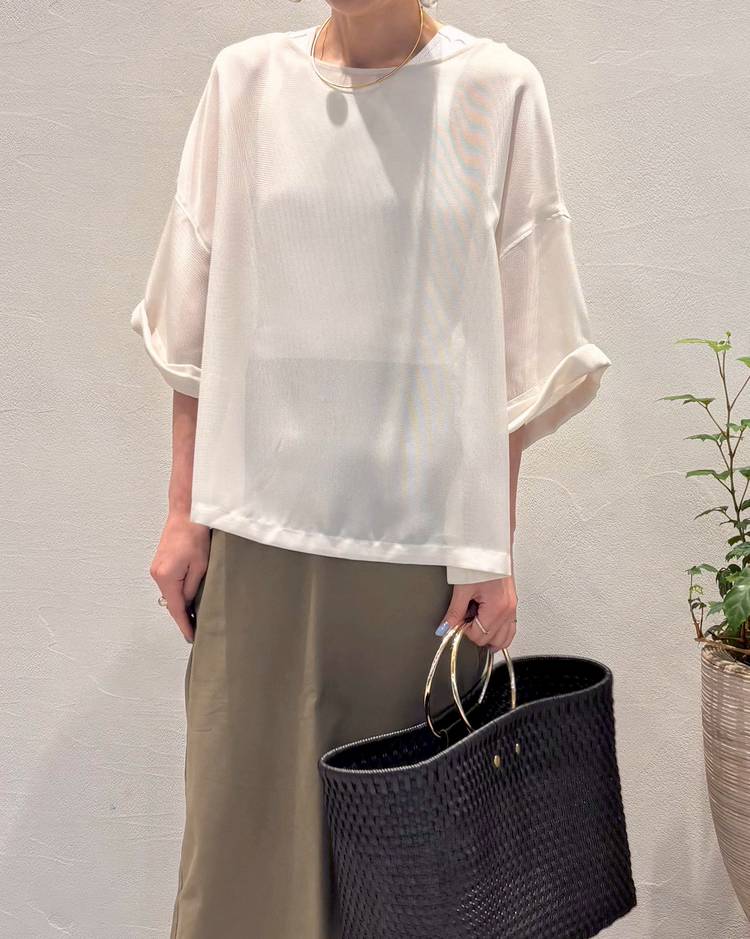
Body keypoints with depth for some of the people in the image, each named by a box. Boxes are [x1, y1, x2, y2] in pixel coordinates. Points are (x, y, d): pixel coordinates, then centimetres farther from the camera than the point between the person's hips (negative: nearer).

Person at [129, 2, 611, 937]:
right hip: (261, 528, 1)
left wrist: (497, 550, -2)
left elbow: (519, 349, 0)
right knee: (245, 814, 5)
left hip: (428, 538, -1)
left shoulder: (498, 91, 0)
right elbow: (196, 324, 8)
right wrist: (183, 510, 5)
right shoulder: (245, 81, 5)